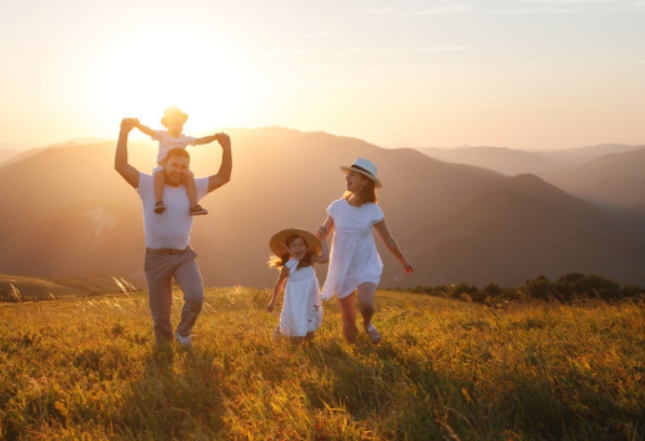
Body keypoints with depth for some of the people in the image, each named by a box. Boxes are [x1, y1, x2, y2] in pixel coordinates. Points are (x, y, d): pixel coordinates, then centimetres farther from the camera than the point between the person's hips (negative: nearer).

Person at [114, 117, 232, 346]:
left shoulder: (193, 187, 2)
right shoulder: (149, 185, -7)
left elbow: (223, 177, 3)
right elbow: (121, 166, -17)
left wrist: (226, 148, -10)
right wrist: (124, 133, -24)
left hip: (184, 255, 1)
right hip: (156, 257, -1)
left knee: (196, 297, -20)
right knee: (160, 312, 7)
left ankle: (183, 333, 9)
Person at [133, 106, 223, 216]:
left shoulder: (185, 139, 14)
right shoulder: (162, 135, 5)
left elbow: (200, 140, 10)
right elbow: (149, 131, -9)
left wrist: (215, 137, -3)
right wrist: (138, 125, -28)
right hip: (162, 166, -2)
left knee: (190, 178, -25)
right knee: (159, 176, -36)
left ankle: (194, 206, -29)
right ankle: (159, 202, -42)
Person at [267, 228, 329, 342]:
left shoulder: (310, 259, -10)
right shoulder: (288, 266, -13)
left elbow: (325, 258, -29)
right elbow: (279, 283, 2)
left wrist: (322, 239, -23)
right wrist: (273, 302, 10)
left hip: (310, 301, 3)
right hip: (296, 303, -3)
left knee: (310, 337, 9)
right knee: (297, 337, 3)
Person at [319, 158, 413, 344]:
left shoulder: (373, 211, -9)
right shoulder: (337, 207, -6)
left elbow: (388, 240, 4)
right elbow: (324, 232, 4)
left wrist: (403, 261, 14)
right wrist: (321, 232, -20)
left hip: (366, 266, -2)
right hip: (342, 269, 2)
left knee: (366, 304, -27)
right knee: (348, 318, 6)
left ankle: (368, 325, 9)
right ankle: (352, 329, 42)